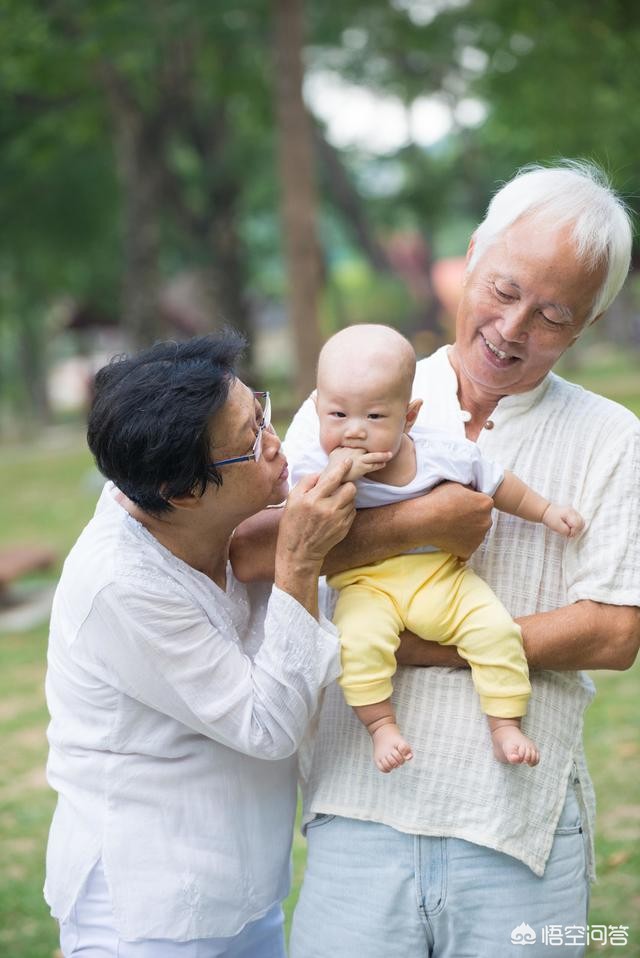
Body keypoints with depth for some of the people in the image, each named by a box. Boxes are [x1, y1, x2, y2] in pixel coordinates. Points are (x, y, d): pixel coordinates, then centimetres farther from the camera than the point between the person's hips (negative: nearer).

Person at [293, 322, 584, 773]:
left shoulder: (443, 453, -4)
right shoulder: (316, 465, -9)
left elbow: (498, 483, 13)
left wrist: (546, 511, 15)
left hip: (443, 578, 2)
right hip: (367, 587, -2)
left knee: (496, 629, -18)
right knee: (357, 639, -31)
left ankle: (505, 723, 0)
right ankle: (381, 723, -11)